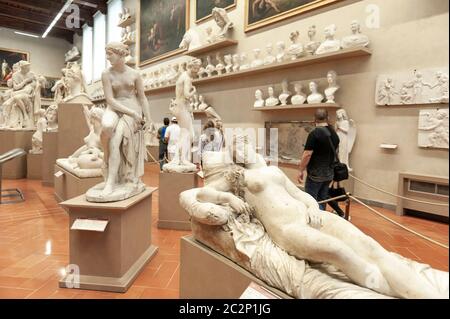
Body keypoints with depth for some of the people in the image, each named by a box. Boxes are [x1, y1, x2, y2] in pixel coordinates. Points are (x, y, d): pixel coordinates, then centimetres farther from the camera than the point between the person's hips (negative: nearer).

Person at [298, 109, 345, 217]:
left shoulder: (315, 134, -16)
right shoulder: (334, 134, 7)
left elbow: (307, 154, -19)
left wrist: (301, 171, -10)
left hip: (315, 174, -7)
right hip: (329, 174, 7)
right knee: (322, 200, 16)